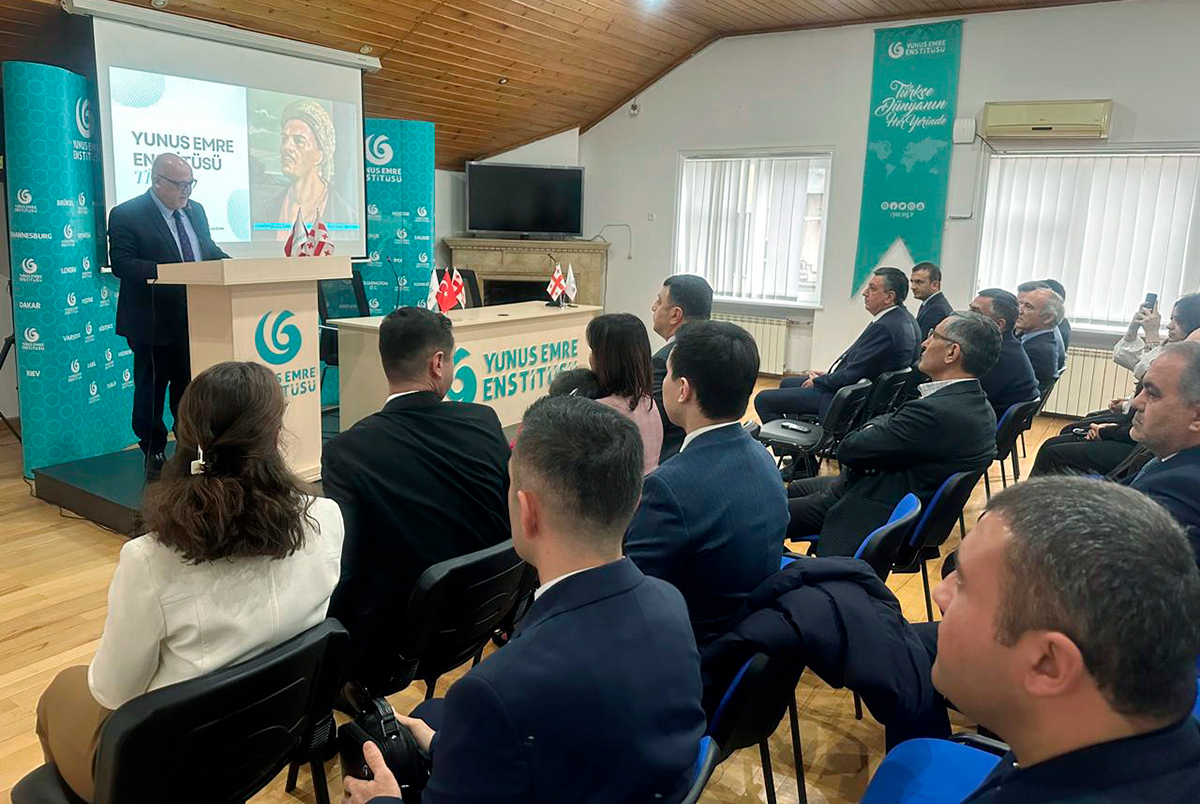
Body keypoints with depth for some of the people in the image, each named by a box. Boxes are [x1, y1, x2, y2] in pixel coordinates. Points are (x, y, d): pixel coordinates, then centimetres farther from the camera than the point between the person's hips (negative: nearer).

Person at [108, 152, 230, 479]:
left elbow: (208, 249, 20)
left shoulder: (195, 211, 11)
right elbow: (121, 263, -17)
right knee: (151, 389, 5)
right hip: (153, 322, -5)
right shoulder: (126, 215, -9)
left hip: (195, 318, 6)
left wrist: (225, 261, -3)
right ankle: (154, 455, 18)